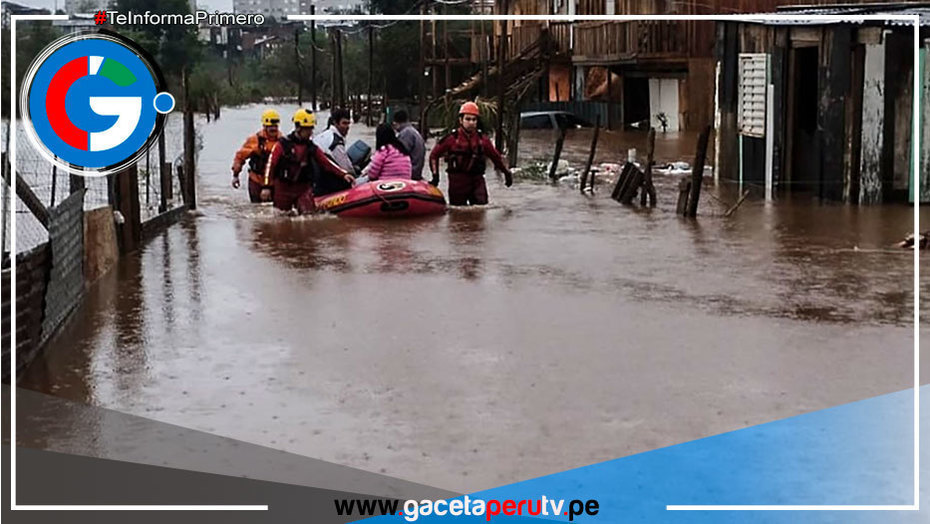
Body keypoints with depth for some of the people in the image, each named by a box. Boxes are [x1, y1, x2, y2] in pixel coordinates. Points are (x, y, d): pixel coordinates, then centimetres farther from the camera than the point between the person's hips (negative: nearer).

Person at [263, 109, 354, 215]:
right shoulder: (283, 144, -7)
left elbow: (327, 162, 2)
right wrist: (266, 186, -18)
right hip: (284, 188, -2)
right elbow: (270, 164, -10)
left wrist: (343, 174, -12)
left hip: (304, 188, 2)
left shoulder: (312, 148, 5)